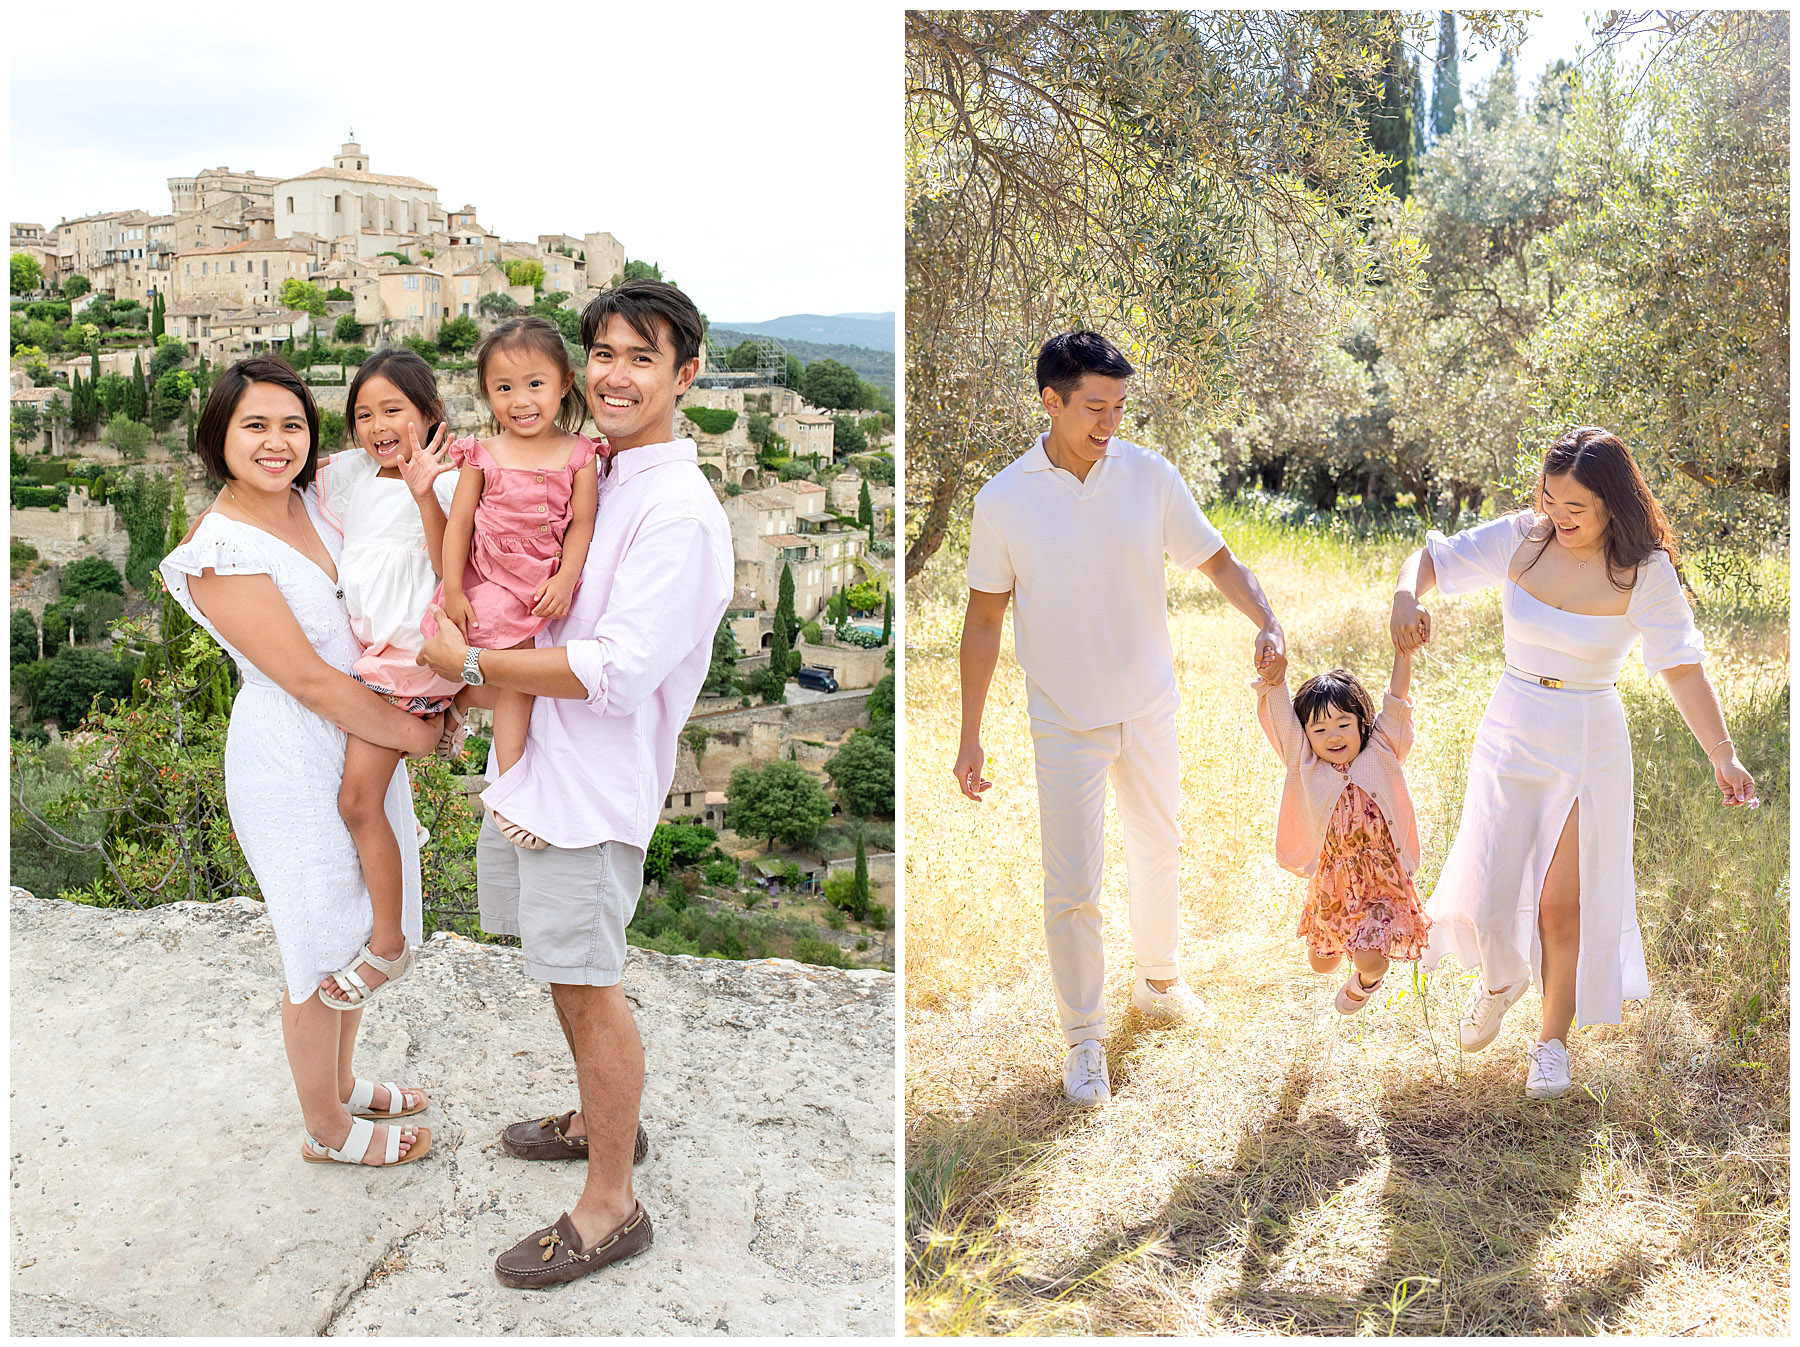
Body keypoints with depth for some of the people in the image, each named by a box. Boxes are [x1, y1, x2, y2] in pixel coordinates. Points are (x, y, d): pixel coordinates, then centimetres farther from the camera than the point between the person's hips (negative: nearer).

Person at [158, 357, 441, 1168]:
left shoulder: (313, 500, 1)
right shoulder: (220, 553, -20)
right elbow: (310, 680, -21)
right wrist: (415, 734, -13)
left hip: (362, 739, 8)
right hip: (294, 760, -8)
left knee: (362, 929, 22)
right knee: (323, 952, 9)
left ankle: (341, 1083, 45)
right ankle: (326, 1129, 30)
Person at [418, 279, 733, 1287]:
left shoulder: (681, 513, -18)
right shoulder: (585, 476, 12)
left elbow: (617, 670, -24)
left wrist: (471, 663, -17)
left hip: (598, 778, -9)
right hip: (533, 754, 9)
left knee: (587, 983, 0)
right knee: (568, 971, 22)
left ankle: (611, 1208, 15)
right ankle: (604, 1120, 43)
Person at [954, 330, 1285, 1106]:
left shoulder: (1150, 476, -8)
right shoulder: (1003, 503, -12)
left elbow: (1216, 560, 1)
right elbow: (984, 619, -4)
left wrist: (1265, 621, -19)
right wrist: (971, 736, -3)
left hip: (1149, 709, 3)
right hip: (1065, 722, -3)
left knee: (1157, 851, 20)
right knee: (1071, 885, 0)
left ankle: (1158, 980, 44)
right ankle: (1082, 1037, 18)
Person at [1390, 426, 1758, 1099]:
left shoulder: (1645, 572, -11)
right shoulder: (1520, 539, -6)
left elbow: (1683, 670, -12)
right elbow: (1432, 556, 2)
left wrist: (1723, 755, -19)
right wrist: (1405, 596, -20)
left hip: (1590, 744, -2)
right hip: (1511, 732, 2)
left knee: (1564, 904, 3)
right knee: (1486, 893, 1)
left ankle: (1553, 1039, 26)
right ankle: (1500, 979, 36)